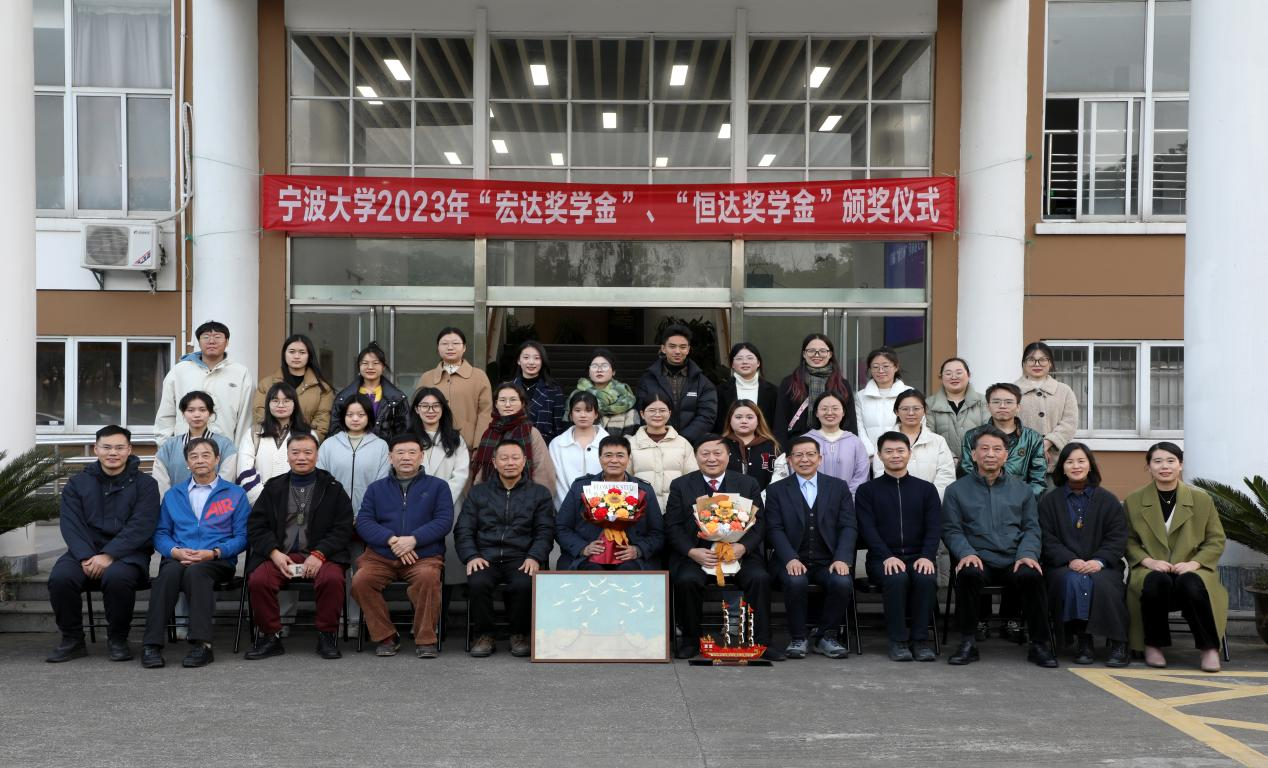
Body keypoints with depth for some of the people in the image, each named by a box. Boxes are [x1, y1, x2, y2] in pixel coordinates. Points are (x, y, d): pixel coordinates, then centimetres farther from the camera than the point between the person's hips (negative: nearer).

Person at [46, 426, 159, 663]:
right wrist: (86, 557, -16)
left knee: (117, 577, -36)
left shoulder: (145, 484, 4)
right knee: (60, 577, -28)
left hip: (128, 553, -3)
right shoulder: (77, 483, 14)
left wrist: (108, 555, -20)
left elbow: (140, 527, -8)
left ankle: (117, 640, -11)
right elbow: (70, 525, 2)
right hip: (85, 552, 3)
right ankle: (72, 640, -6)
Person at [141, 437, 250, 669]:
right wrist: (175, 551, -7)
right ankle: (152, 644, -37)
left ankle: (201, 644, -41)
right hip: (178, 559, 2)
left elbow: (241, 536, 5)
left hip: (218, 562, -2)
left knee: (195, 571, -37)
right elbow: (160, 533, 15)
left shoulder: (236, 494, 14)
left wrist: (214, 553, -12)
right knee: (170, 571, -34)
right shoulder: (173, 495, 24)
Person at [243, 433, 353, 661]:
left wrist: (319, 554, -11)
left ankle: (327, 636, -13)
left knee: (332, 579, -33)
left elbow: (343, 528, 4)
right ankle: (270, 637, -9)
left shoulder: (332, 488, 11)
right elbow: (256, 525, 11)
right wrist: (274, 553, -7)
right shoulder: (274, 487, 17)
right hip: (279, 555, 2)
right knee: (257, 580, -27)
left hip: (320, 555, -2)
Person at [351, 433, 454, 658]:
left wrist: (413, 539, -14)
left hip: (424, 555, -2)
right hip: (380, 555, 2)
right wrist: (391, 540, -11)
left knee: (428, 577, -36)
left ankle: (426, 639, -20)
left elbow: (444, 520, 2)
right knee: (360, 580, -28)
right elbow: (363, 522, 7)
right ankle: (385, 637, -11)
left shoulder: (437, 486, 15)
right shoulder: (376, 488, 21)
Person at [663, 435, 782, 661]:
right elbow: (673, 527, 3)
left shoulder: (748, 484, 11)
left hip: (738, 553, 1)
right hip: (695, 555, -1)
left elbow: (759, 523, 5)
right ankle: (690, 639, -8)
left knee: (760, 578, -26)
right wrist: (692, 552, -15)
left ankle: (762, 641, -12)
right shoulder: (680, 486, 9)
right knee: (686, 580, -30)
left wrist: (742, 547, -15)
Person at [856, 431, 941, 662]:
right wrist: (888, 557, -18)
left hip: (918, 557, 1)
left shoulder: (926, 489, 15)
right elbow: (868, 528, -2)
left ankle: (920, 639, -20)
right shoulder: (867, 490, 10)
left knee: (927, 578, -32)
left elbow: (934, 527, 5)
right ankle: (898, 641, -21)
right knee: (897, 578, -34)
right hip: (883, 559, -1)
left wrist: (927, 556, -14)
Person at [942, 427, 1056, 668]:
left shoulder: (1021, 490, 20)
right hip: (978, 560, -1)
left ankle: (1039, 644, -17)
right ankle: (968, 643, -21)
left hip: (1014, 561, 1)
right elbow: (951, 530, 7)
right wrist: (966, 553, -14)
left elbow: (1031, 528, 14)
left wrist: (1027, 554, -7)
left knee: (1031, 575, -32)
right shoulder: (957, 490, 14)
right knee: (968, 574, -36)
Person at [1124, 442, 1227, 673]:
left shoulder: (1202, 499, 9)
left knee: (1189, 584, -37)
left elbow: (1216, 540, 7)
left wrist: (1194, 562, -10)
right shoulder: (1134, 501, 9)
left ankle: (1209, 647, -17)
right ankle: (1153, 645, -16)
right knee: (1158, 581, -36)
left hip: (1191, 570, 0)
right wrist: (1148, 561, -12)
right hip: (1151, 570, 0)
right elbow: (1128, 541, 8)